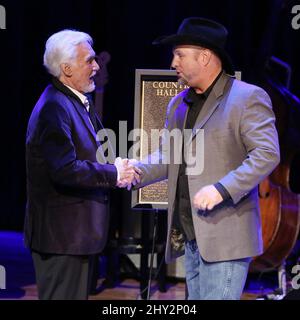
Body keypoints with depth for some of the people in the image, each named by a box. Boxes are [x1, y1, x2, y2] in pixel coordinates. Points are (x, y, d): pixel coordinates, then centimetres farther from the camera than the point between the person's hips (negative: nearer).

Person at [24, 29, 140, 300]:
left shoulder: (79, 102, 14)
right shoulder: (54, 108, -19)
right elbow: (65, 170, -27)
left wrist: (118, 168, 0)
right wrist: (114, 174, -17)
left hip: (74, 231, 10)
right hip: (61, 234, -10)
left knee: (77, 295, 15)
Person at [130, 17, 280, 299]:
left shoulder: (248, 98, -7)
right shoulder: (178, 104, 18)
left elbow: (267, 154, -14)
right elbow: (167, 156, 20)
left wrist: (222, 189, -23)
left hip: (225, 237, -8)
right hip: (189, 236, 8)